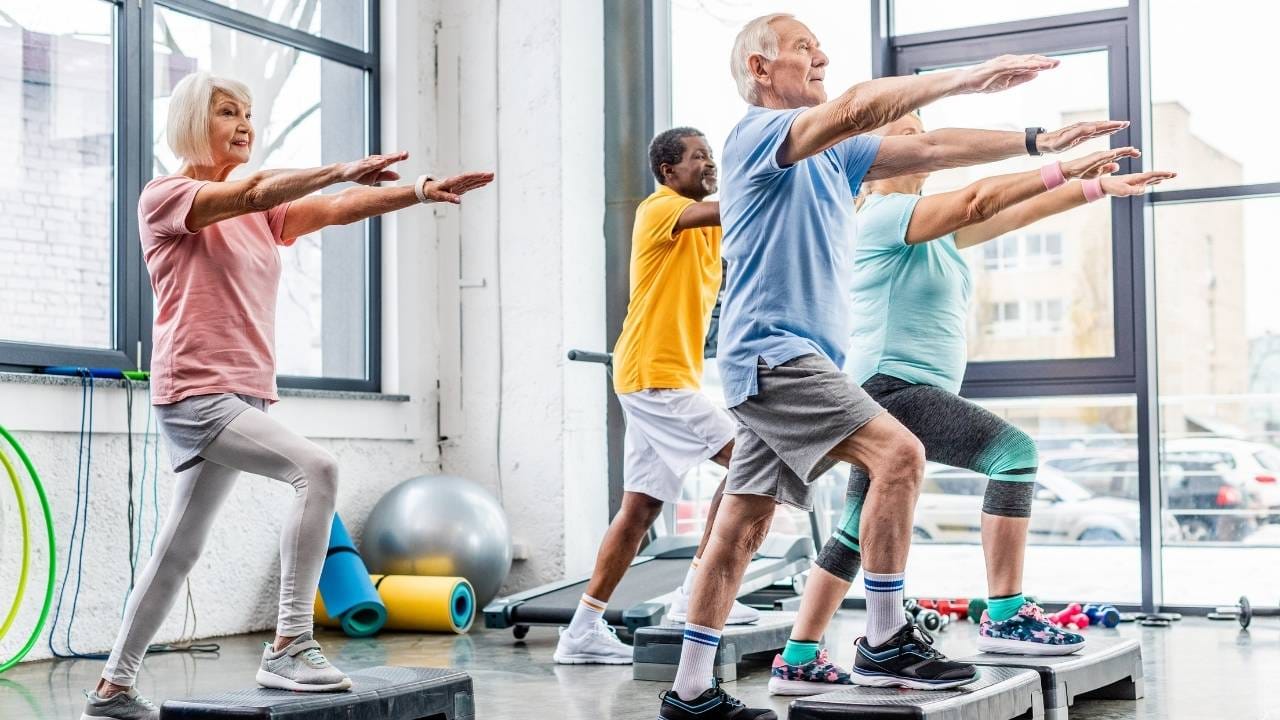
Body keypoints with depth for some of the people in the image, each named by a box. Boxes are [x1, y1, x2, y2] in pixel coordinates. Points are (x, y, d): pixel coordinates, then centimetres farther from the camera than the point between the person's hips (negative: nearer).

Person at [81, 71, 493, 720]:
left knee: (178, 551, 12)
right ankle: (289, 648, -24)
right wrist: (342, 169, -26)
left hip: (244, 398, 8)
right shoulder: (162, 197, -2)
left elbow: (337, 209, 1)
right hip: (195, 394, -8)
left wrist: (423, 190, -13)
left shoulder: (262, 211, 17)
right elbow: (249, 190, -21)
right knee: (315, 468, -26)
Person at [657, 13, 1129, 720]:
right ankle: (884, 643, -13)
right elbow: (857, 107, -25)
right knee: (897, 453, -19)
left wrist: (1038, 142, 9)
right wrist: (968, 76, -24)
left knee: (741, 527, 8)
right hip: (771, 352, -9)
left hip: (798, 362, 9)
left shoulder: (833, 153, 20)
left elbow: (928, 148, 16)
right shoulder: (758, 133, -8)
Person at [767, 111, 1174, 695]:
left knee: (857, 533, 11)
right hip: (890, 385, -10)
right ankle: (1004, 618, -18)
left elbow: (1013, 214, 11)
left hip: (913, 395, 10)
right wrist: (1064, 169, -21)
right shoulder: (883, 213, -9)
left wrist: (1098, 186, 4)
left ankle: (796, 663, 17)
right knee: (1014, 450, -20)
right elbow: (976, 199, -22)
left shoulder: (937, 228, 18)